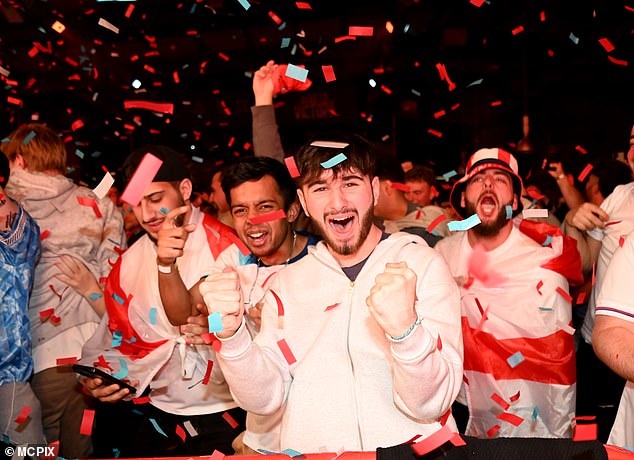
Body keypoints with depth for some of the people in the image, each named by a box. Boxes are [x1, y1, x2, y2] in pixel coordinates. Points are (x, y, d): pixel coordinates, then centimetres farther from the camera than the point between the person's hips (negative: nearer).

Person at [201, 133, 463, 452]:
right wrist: (231, 333, -14)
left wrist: (406, 328, -28)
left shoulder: (423, 265, -2)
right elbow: (265, 399, 2)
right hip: (309, 450, 2)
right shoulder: (287, 284, 8)